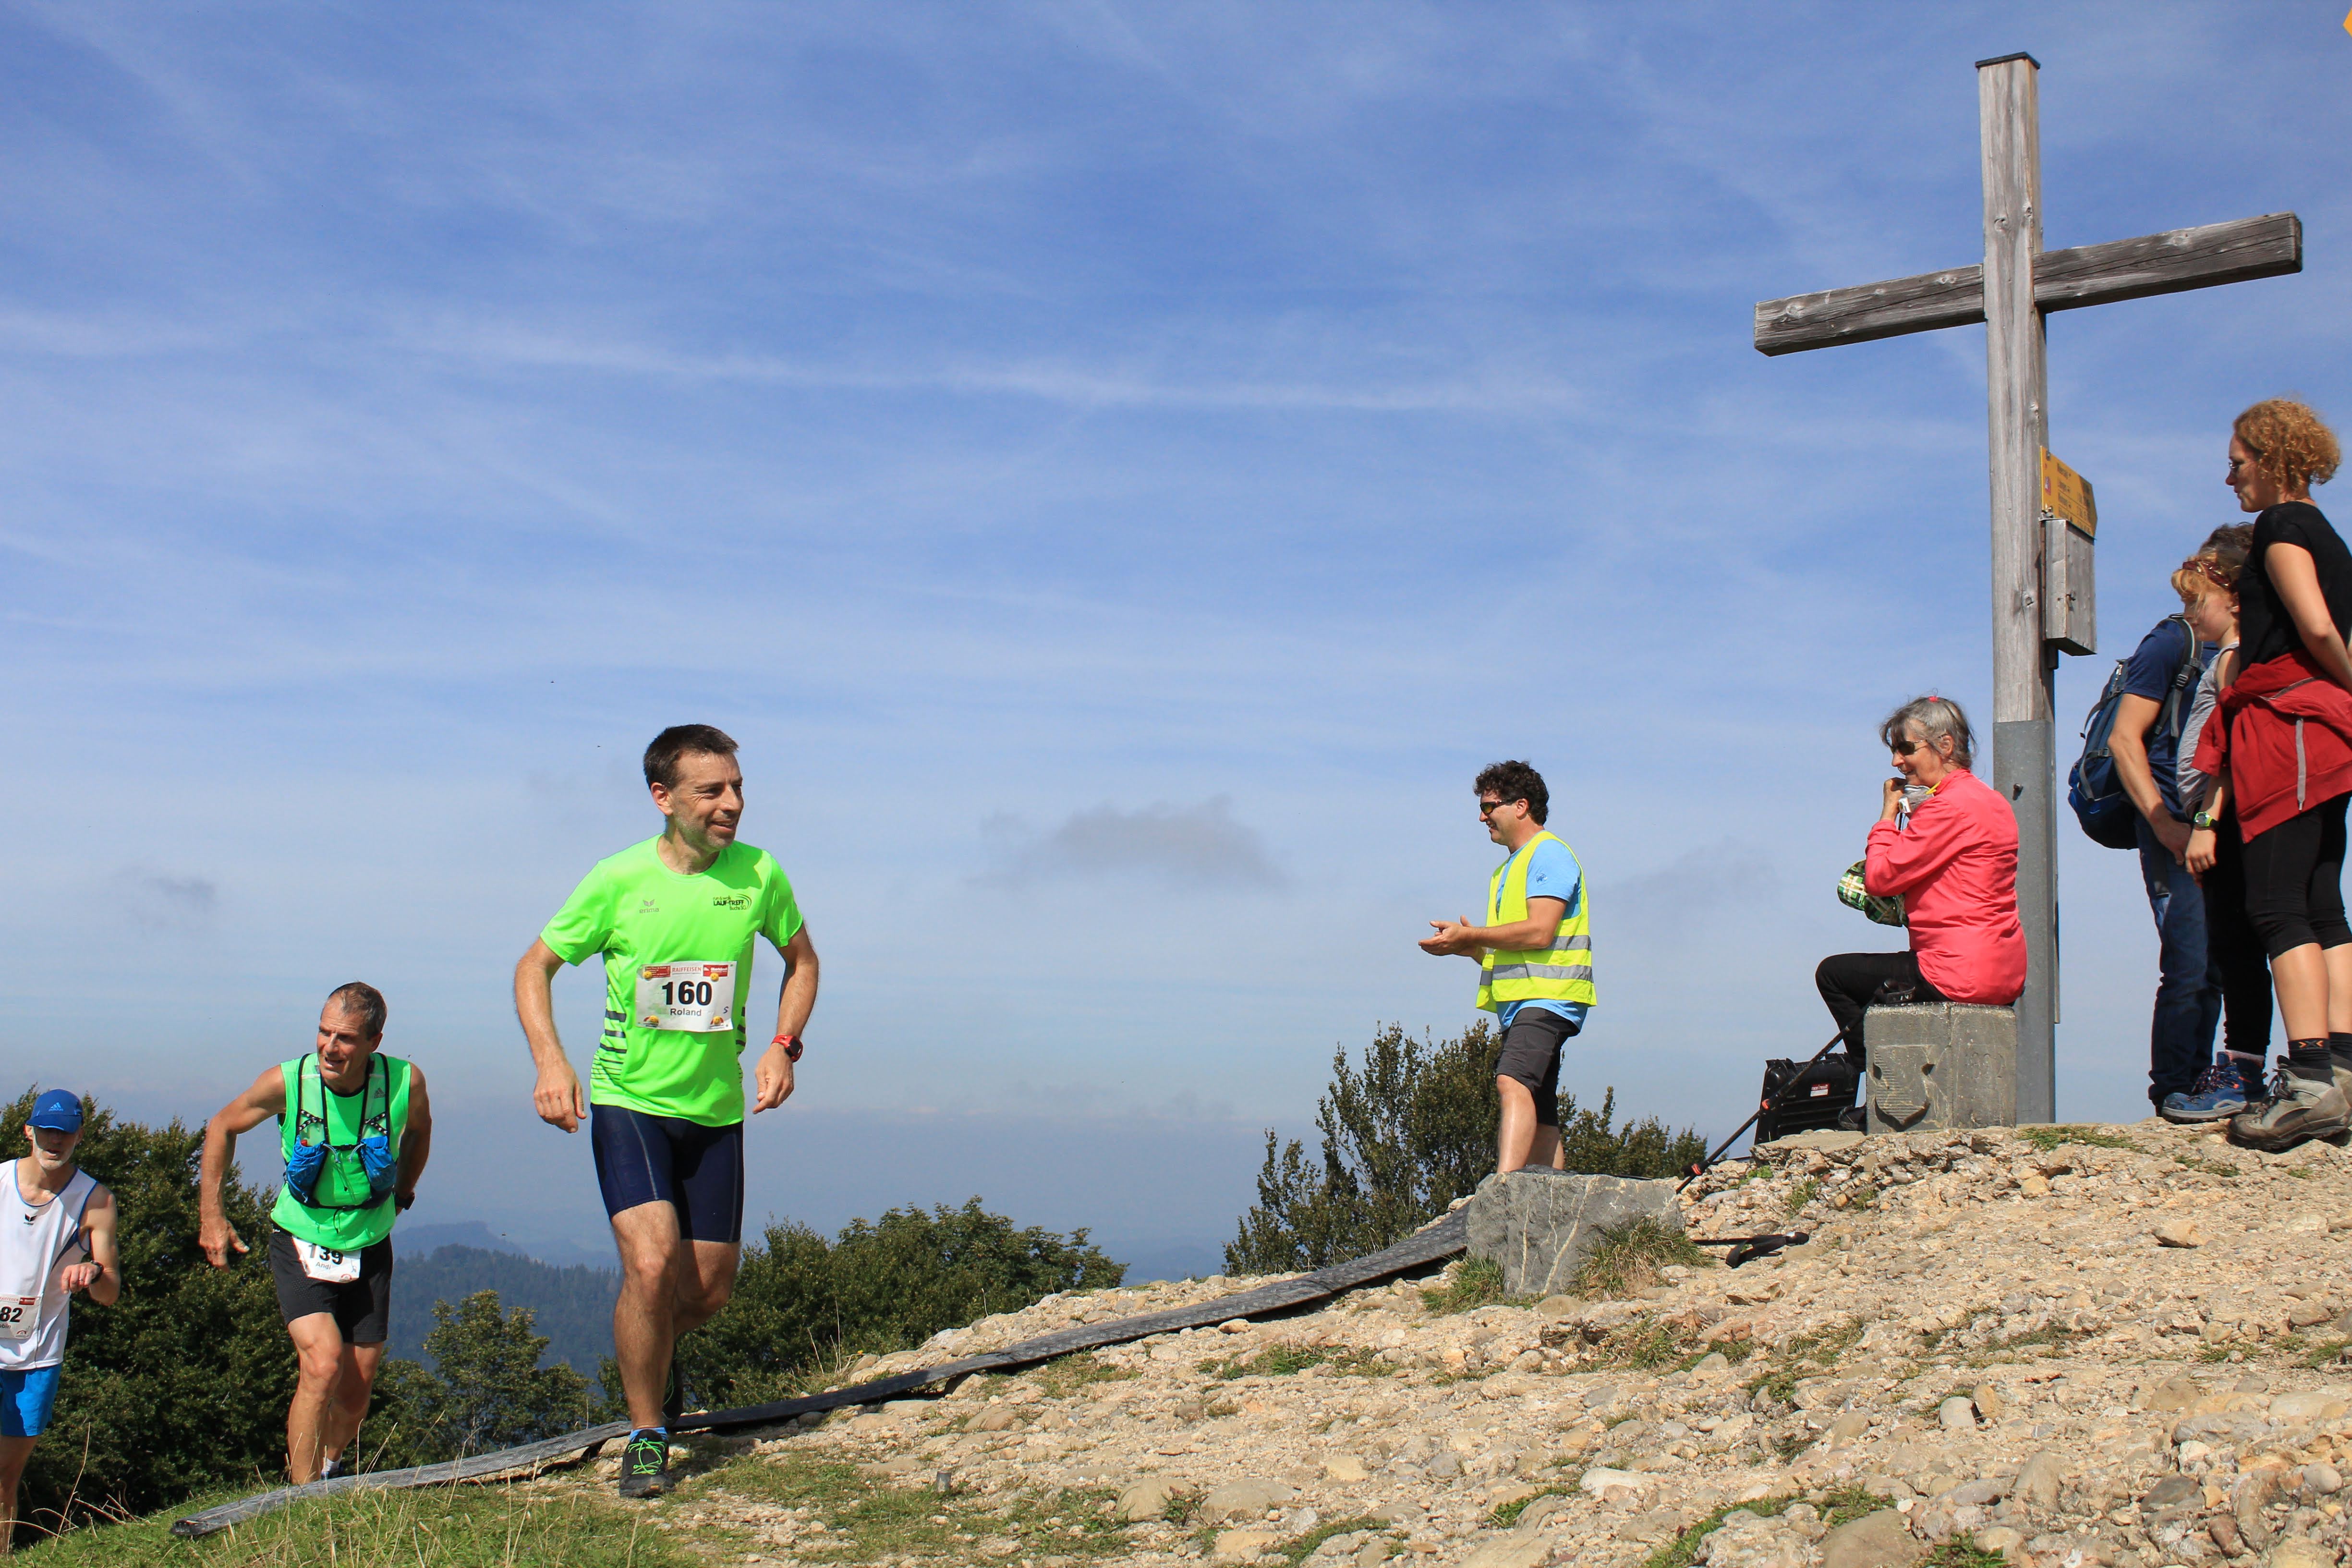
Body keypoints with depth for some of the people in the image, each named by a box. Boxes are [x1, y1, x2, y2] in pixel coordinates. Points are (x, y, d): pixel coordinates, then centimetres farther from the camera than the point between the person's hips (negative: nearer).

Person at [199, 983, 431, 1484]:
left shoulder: (406, 1082, -18)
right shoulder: (287, 1081, -20)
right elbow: (222, 1128, 1)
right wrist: (210, 1216, -1)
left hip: (368, 1250, 2)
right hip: (301, 1245, -2)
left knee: (356, 1392, 9)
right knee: (323, 1364, -23)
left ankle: (331, 1465, 41)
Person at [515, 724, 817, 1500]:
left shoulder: (758, 875, -5)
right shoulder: (619, 879, -11)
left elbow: (802, 959, 13)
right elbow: (534, 967, 1)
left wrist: (782, 1046, -2)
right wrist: (550, 1061, -14)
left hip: (716, 1110, 3)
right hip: (628, 1100, -3)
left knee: (710, 1289, 9)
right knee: (652, 1266, -20)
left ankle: (653, 1350, 45)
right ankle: (646, 1435, 1)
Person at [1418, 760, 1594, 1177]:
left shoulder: (1549, 854, -5)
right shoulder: (1510, 868, 25)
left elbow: (1539, 932, -18)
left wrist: (1469, 935, -13)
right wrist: (1467, 948, 8)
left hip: (1547, 998, -11)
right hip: (1518, 1004, 11)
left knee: (1513, 1081, -30)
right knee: (1539, 1119, 9)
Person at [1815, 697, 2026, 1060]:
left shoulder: (1952, 806, -17)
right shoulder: (1988, 800, 15)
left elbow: (1879, 877, -16)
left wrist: (1889, 813, -3)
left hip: (1963, 974, -10)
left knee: (1833, 974, 4)